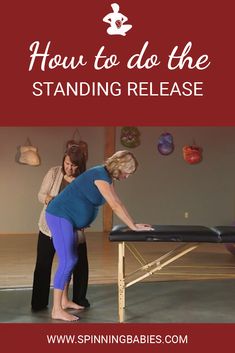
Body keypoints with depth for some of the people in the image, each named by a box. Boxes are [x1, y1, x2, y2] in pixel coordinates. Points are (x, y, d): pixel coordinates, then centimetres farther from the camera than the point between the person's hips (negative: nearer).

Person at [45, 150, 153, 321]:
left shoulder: (107, 176, 10)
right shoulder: (100, 175, -21)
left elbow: (118, 203, 15)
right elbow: (115, 206, -23)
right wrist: (134, 227, -19)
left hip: (67, 218, 10)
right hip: (60, 216, -10)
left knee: (71, 259, 14)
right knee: (67, 261, -12)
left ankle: (64, 300, 26)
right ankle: (57, 310, -7)